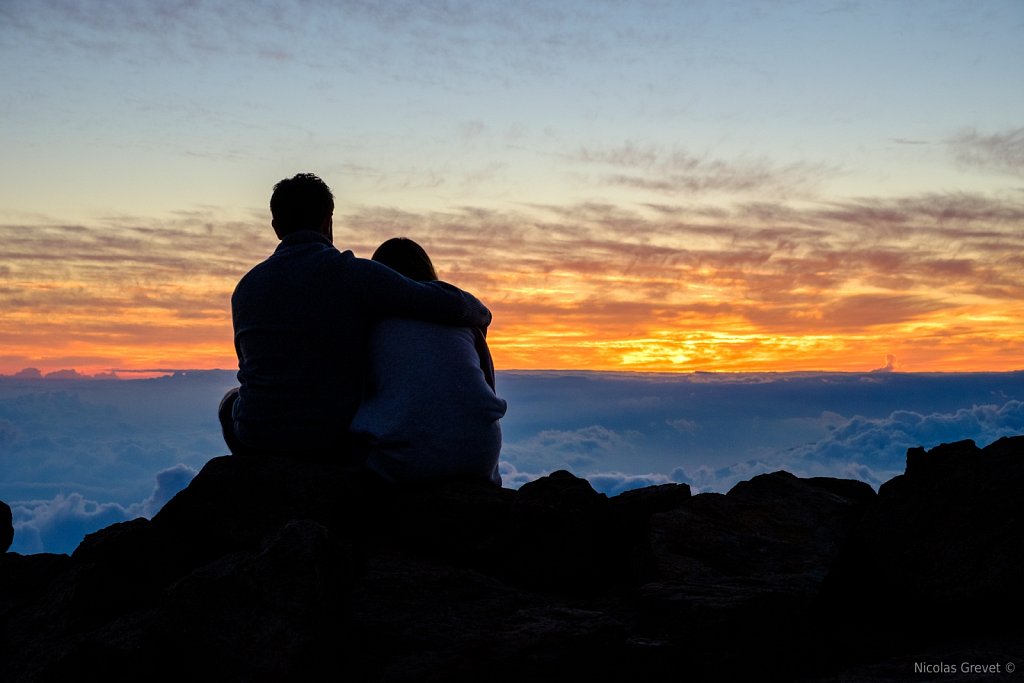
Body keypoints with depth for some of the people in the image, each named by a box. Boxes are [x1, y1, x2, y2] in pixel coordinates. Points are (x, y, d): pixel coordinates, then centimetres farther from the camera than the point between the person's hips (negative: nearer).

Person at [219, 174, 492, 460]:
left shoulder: (246, 288, 0)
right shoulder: (355, 275, -14)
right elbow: (451, 306, -19)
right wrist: (480, 313, 5)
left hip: (260, 438, 2)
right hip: (336, 441, -2)